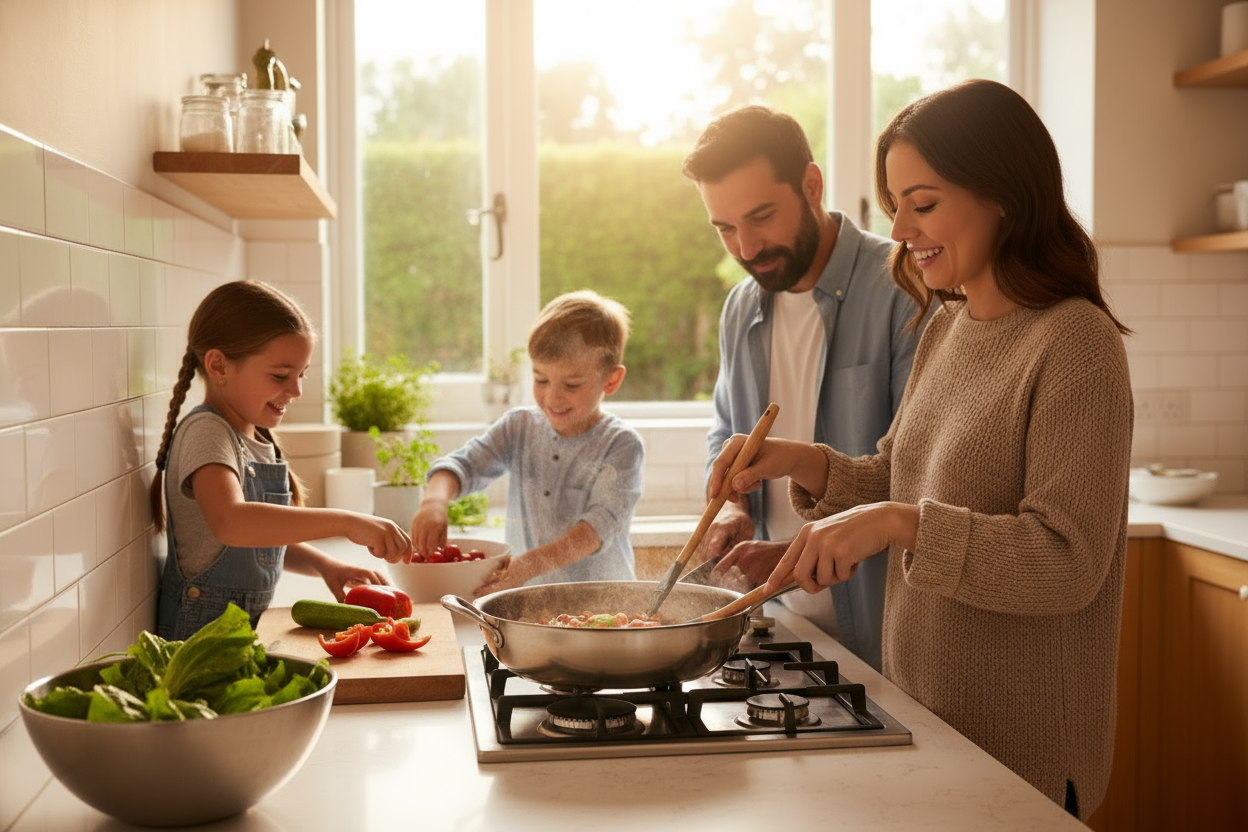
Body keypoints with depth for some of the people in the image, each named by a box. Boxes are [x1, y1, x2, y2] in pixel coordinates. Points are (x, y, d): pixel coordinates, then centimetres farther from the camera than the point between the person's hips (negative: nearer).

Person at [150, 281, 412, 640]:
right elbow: (230, 523, -33)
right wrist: (345, 522, -35)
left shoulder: (256, 438, 13)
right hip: (205, 633, -8)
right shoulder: (206, 433, -13)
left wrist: (323, 564, 6)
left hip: (252, 622, 8)